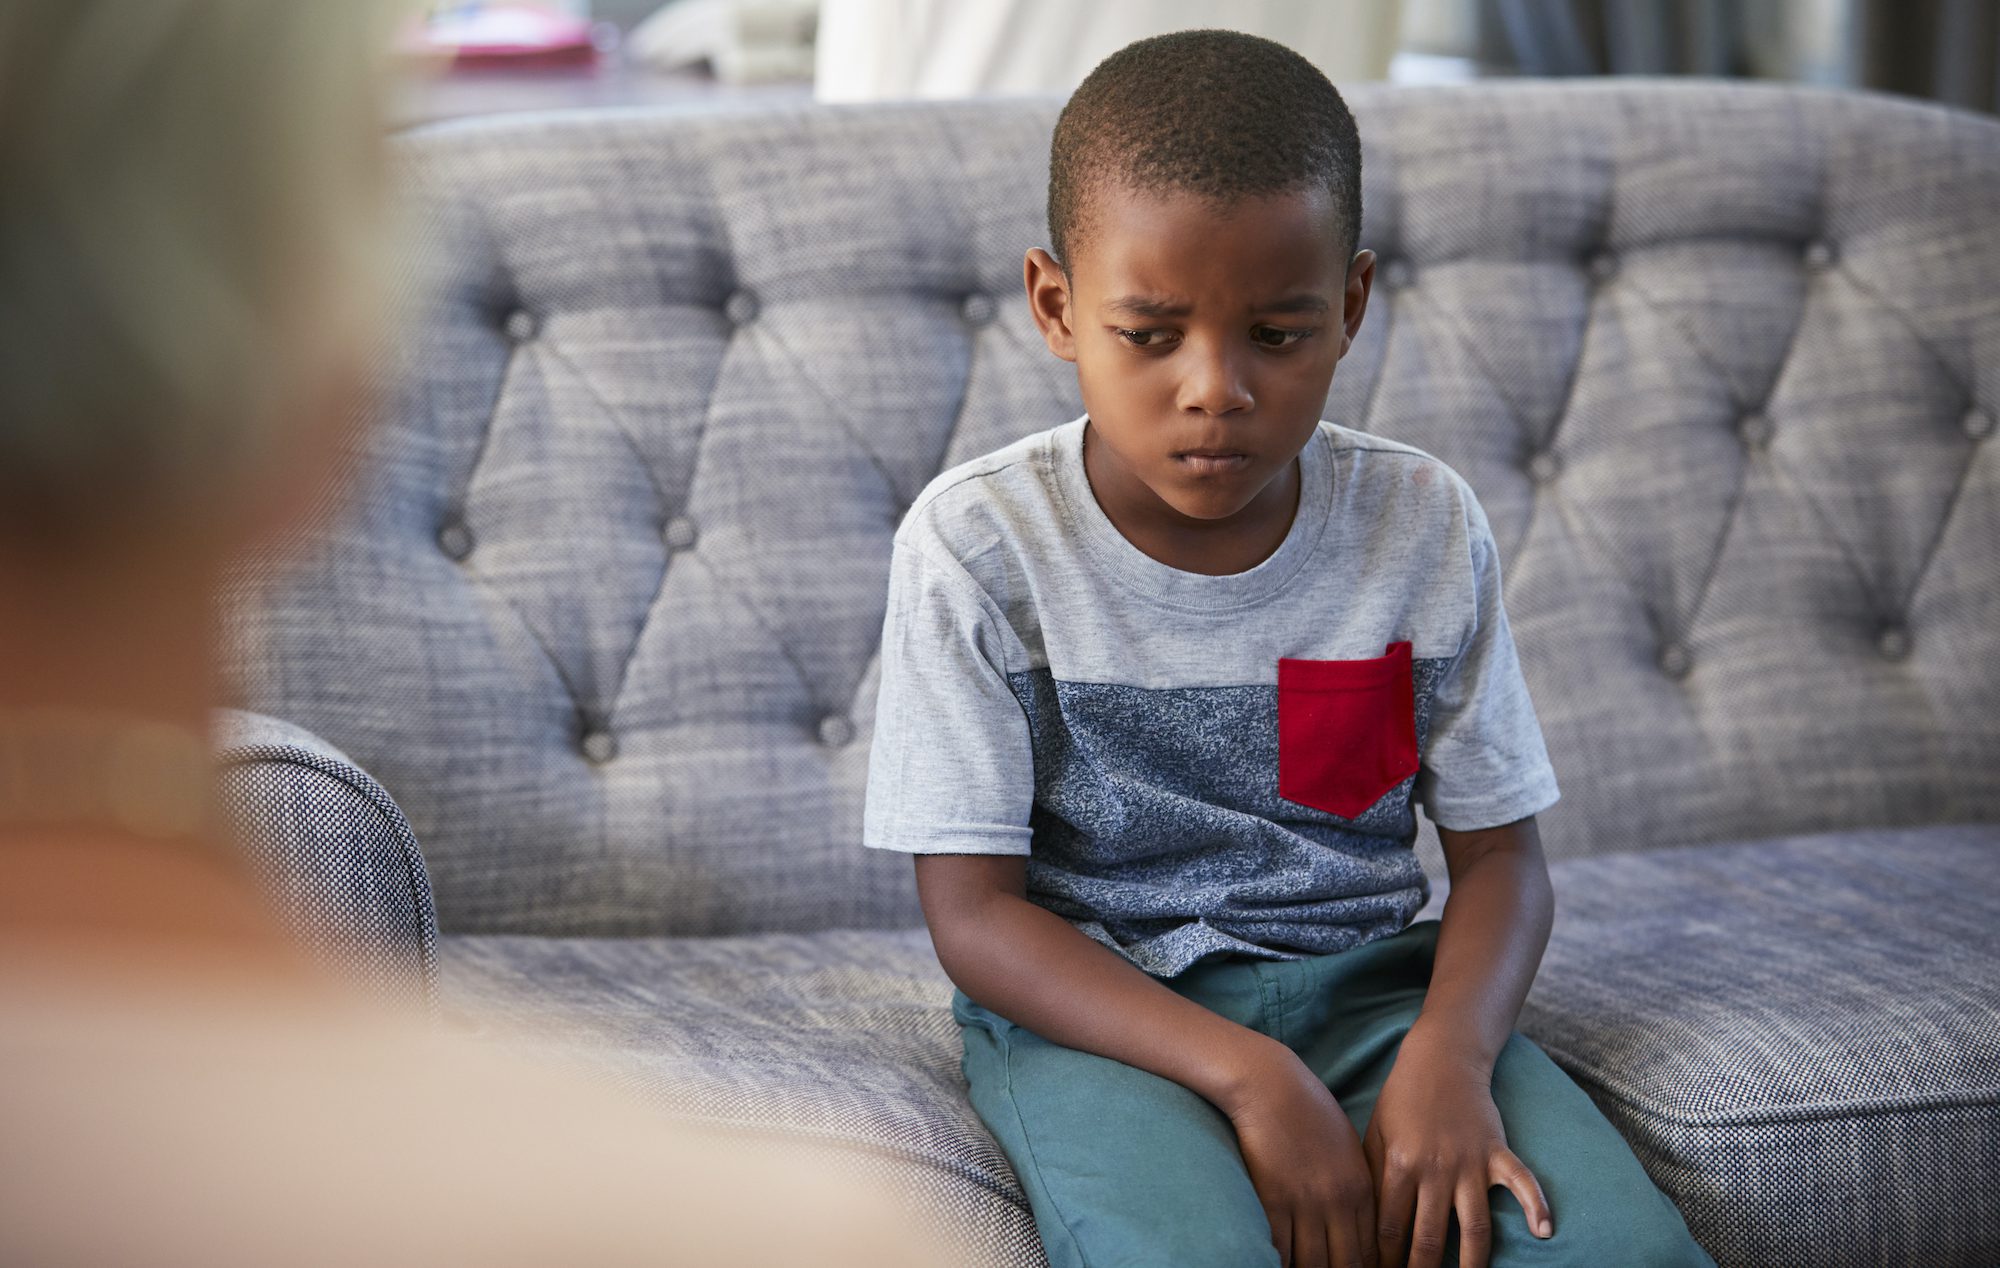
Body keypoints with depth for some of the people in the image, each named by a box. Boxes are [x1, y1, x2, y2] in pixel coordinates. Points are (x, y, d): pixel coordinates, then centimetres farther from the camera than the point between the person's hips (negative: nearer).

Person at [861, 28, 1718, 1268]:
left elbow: (1500, 850, 3)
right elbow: (973, 911, -11)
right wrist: (1244, 1074, -23)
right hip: (1091, 1008, -2)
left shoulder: (1425, 527, -1)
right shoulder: (978, 546, -10)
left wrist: (1448, 1055, -19)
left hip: (1366, 979, 3)